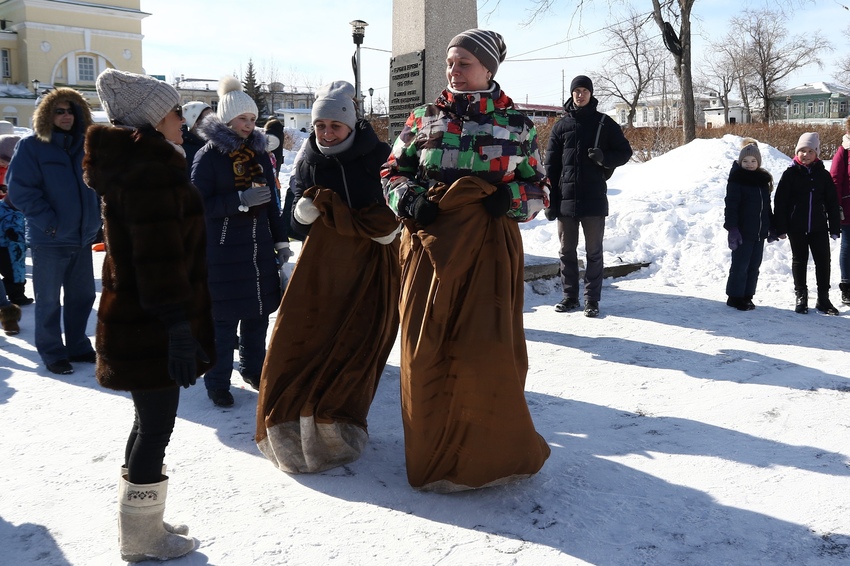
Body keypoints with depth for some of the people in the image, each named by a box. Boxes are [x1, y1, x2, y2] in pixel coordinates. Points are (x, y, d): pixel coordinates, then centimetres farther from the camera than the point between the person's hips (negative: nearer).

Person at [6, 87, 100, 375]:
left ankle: (77, 345, 28)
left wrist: (95, 216, 8)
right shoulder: (31, 146, -7)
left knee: (82, 295, 14)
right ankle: (52, 353, 17)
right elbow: (20, 189, -12)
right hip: (49, 240, -5)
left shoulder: (84, 146, 10)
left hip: (82, 237, 6)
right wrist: (48, 222, -18)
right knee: (49, 300, 5)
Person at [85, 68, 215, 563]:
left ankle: (142, 522, 34)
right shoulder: (152, 172, -18)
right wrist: (177, 325, -25)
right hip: (151, 328, -10)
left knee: (151, 421, 19)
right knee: (157, 426, 2)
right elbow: (160, 258, -25)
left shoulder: (136, 165, 15)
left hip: (136, 321, 10)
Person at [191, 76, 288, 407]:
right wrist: (240, 199, -23)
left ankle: (253, 368, 28)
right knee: (223, 318, -2)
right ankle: (217, 383, 10)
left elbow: (272, 202, 15)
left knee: (258, 312, 11)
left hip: (259, 247, 5)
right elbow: (198, 205, -12)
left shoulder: (259, 153, 11)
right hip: (223, 251, -5)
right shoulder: (208, 156, -6)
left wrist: (281, 241, 12)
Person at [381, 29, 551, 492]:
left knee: (486, 349, -8)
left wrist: (511, 199, -11)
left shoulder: (516, 124, 7)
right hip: (430, 244, 2)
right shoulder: (423, 119, 10)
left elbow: (538, 189, 11)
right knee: (425, 349, 0)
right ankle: (432, 450, 18)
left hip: (490, 247, -1)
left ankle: (495, 451, 14)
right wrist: (408, 198, -6)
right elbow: (393, 171, 15)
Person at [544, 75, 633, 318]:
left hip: (594, 198, -2)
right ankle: (570, 296, 18)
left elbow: (625, 152, 7)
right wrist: (550, 201, 0)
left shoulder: (604, 123, 4)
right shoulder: (561, 126, 9)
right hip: (566, 198, 2)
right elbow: (551, 166, 7)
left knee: (594, 252, 3)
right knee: (567, 250, 8)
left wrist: (605, 157, -15)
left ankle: (592, 299, 9)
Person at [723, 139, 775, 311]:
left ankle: (747, 296, 20)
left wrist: (771, 228, 16)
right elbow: (731, 205, -13)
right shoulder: (736, 179, -8)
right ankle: (735, 297, 9)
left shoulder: (763, 179, 12)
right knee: (740, 265, -2)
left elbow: (767, 206, 19)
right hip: (742, 231, -6)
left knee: (754, 266, 10)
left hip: (759, 232, 6)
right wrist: (732, 229, -20)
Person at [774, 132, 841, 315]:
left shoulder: (823, 175, 4)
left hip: (819, 227, 2)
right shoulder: (790, 174, -3)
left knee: (823, 261, 4)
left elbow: (832, 203, 7)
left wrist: (835, 228, 4)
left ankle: (823, 298, 16)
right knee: (799, 261, 8)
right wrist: (781, 228, -8)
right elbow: (780, 202, -4)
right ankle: (801, 298, 19)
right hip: (797, 227, -2)